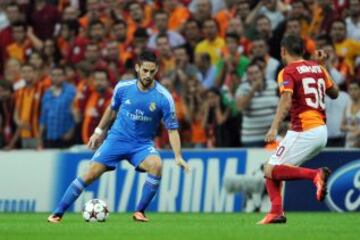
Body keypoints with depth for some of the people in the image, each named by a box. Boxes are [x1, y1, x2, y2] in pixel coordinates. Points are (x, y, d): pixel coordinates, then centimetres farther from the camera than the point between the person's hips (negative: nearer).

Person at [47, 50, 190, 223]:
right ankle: (58, 213, 2)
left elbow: (172, 129, -10)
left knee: (156, 165, -32)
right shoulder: (123, 87, -7)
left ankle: (140, 211, -16)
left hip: (142, 144, -1)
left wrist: (178, 156, -21)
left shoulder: (163, 97, -14)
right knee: (90, 175, -10)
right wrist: (99, 131, 18)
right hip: (117, 138, 1)